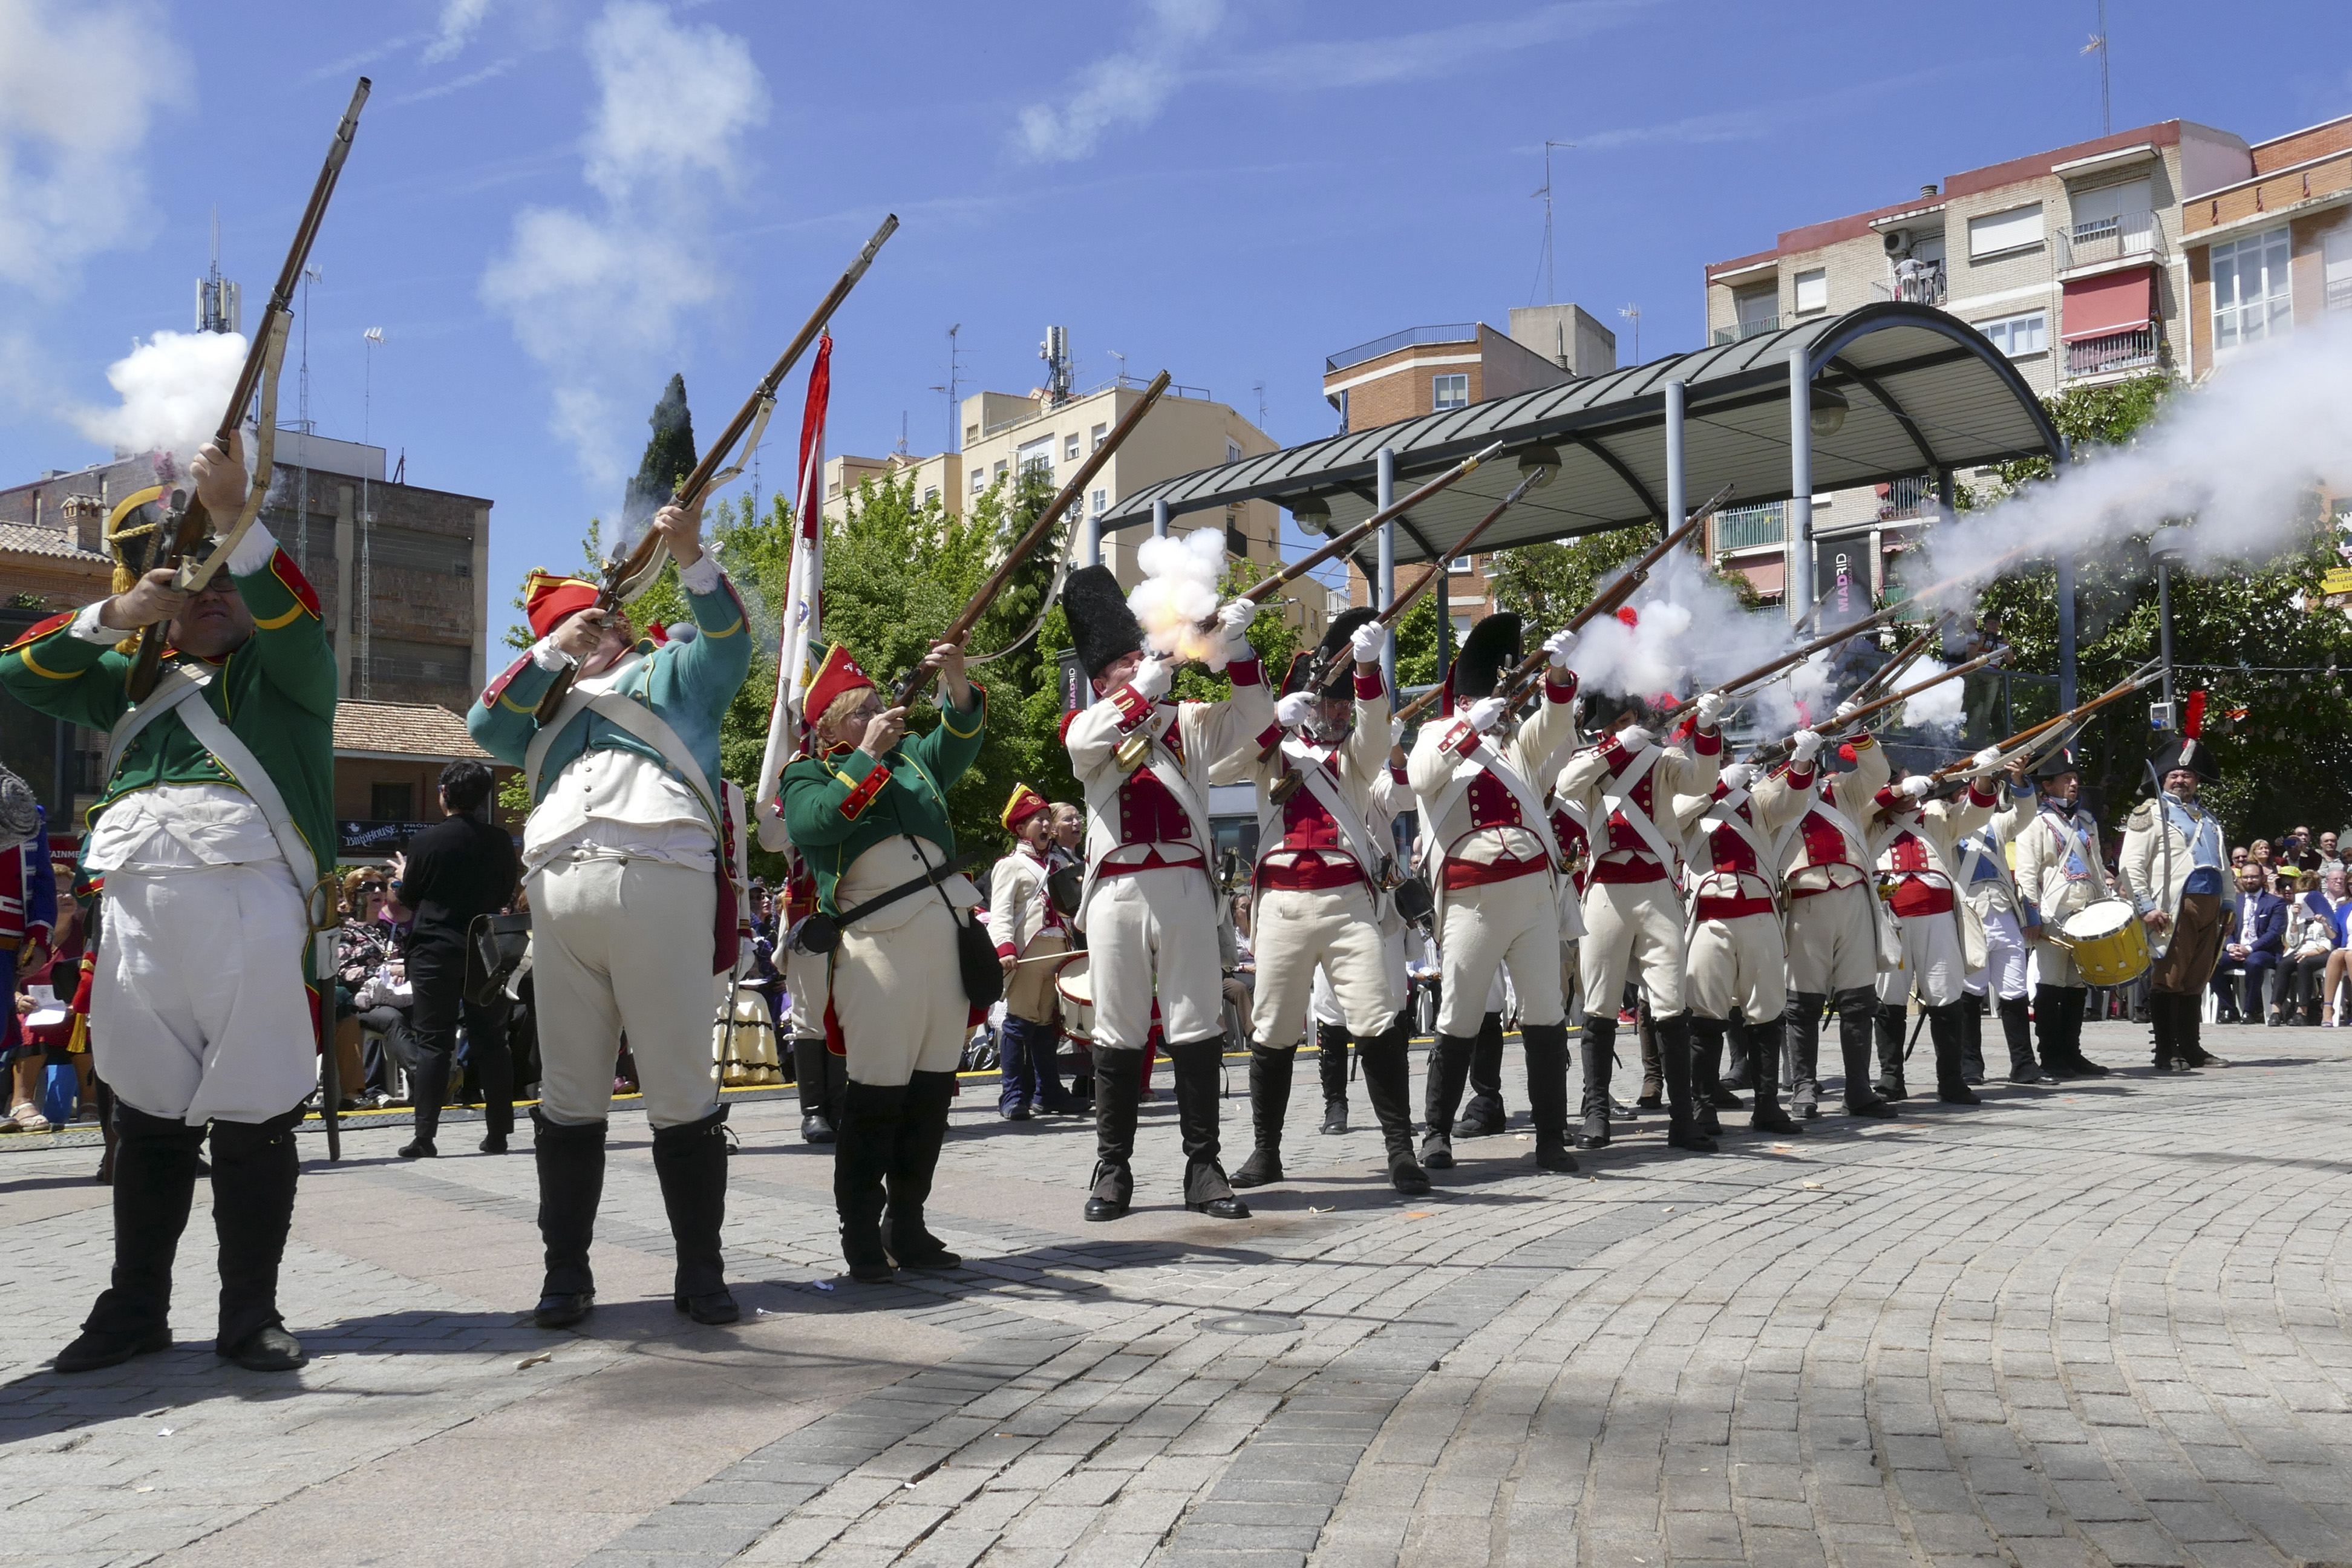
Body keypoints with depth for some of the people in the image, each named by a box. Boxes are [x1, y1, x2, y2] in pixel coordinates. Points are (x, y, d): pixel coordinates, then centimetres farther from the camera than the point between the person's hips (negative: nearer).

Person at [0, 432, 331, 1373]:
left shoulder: (285, 675, 15)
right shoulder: (132, 680, 28)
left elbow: (293, 626, -6)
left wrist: (236, 516, -15)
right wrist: (114, 616, 10)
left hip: (246, 893, -4)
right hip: (138, 896, 4)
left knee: (252, 1108, -5)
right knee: (145, 1107, 7)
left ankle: (250, 1313, 1)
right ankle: (135, 1306, 14)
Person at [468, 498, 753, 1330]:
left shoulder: (675, 670, 21)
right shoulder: (553, 709, 32)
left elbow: (728, 642, 2)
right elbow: (486, 726, 17)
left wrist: (691, 557, -12)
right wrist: (549, 656, 15)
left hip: (659, 879, -4)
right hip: (560, 886, 5)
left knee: (682, 1085, -5)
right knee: (569, 1091, 4)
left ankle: (700, 1269, 1)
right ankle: (567, 1270, 10)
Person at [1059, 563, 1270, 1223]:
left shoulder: (1188, 721, 16)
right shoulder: (1087, 726, 10)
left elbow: (1254, 717, 4)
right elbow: (1088, 741, -13)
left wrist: (1236, 643, -7)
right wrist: (1146, 686, -19)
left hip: (1187, 888, 2)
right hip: (1119, 892, -1)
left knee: (1199, 1028, 2)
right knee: (1119, 1033, 3)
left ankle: (1203, 1167, 8)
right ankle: (1113, 1168, 10)